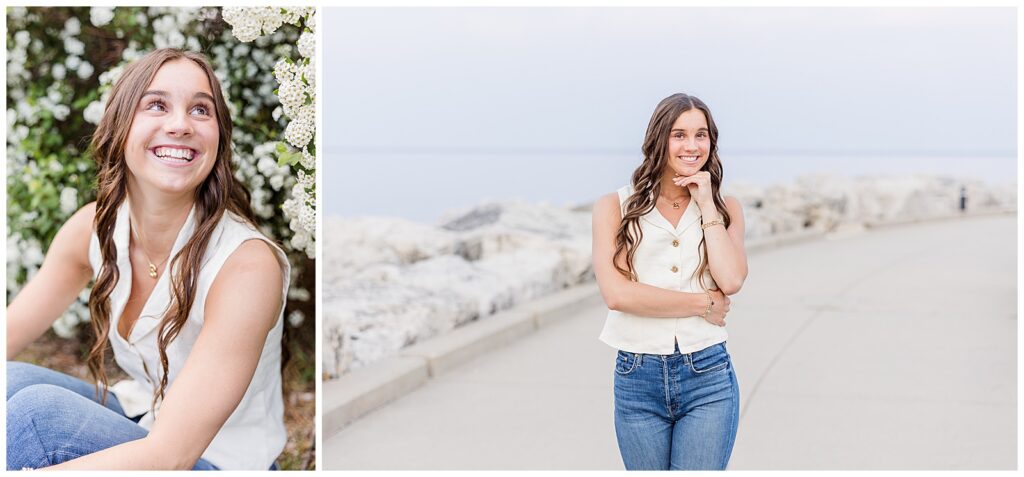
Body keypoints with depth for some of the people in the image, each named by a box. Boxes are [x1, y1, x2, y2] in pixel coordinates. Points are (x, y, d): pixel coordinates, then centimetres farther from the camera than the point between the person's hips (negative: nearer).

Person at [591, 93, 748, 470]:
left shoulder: (725, 208, 8)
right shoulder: (615, 207, 1)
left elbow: (731, 282, -9)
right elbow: (616, 293, -12)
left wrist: (706, 205, -6)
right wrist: (703, 303, -9)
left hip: (709, 378, 0)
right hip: (638, 379, 0)